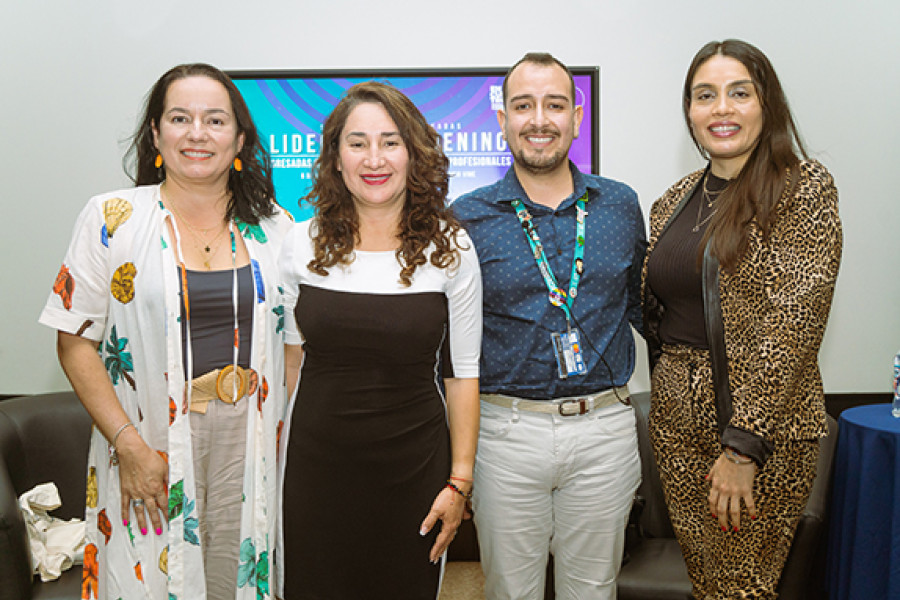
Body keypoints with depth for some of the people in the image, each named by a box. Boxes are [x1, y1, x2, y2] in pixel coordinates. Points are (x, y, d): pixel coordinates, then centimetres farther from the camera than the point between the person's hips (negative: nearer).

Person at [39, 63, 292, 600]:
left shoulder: (273, 224, 5)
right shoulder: (113, 218, -3)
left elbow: (294, 340, 11)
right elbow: (76, 341, -4)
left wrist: (285, 431, 0)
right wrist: (127, 443, -12)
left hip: (250, 441, 2)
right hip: (152, 441, -2)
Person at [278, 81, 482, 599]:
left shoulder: (450, 248, -6)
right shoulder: (304, 244, -1)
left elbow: (463, 372, -3)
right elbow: (289, 362, 8)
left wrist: (460, 479, -4)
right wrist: (276, 456, 9)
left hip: (413, 467, -1)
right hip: (316, 462, 2)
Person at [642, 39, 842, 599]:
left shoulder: (804, 187, -8)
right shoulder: (675, 201, 9)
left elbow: (794, 321, -15)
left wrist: (744, 443, -19)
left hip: (764, 426, -5)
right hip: (676, 420, 5)